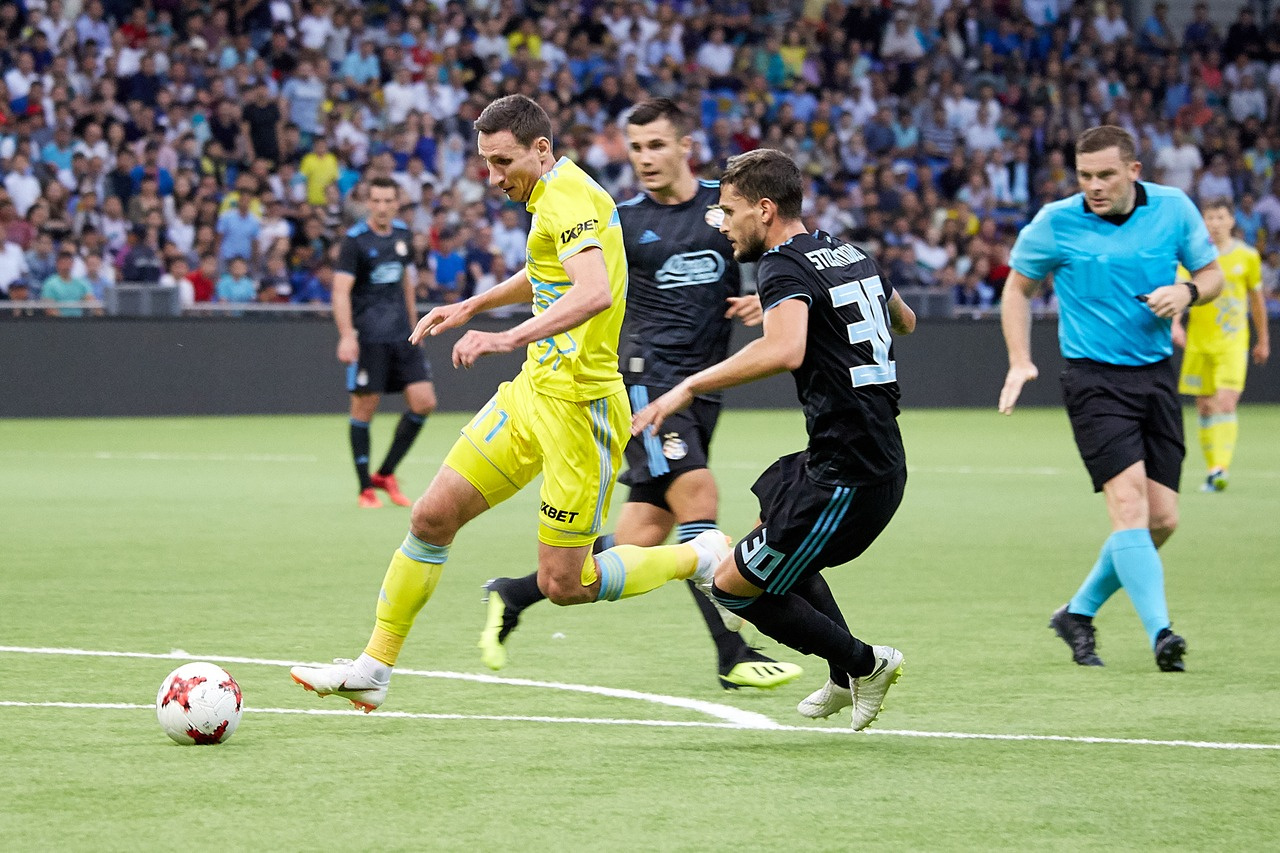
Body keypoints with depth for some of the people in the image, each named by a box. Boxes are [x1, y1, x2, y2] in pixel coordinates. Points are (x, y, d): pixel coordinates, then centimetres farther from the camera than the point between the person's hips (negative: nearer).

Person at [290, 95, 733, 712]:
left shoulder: (566, 196, -17)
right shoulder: (558, 195, 13)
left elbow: (595, 293, -34)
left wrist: (512, 337, -40)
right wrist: (472, 306, 33)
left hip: (578, 405, -9)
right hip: (532, 391, 9)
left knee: (563, 584, -6)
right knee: (433, 517, 3)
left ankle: (703, 557, 14)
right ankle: (373, 669, 10)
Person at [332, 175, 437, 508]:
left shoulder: (403, 234, 9)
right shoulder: (355, 240, -11)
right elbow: (340, 291, -18)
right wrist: (346, 336, -29)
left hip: (401, 336, 6)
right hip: (368, 339, -6)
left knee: (423, 403, -1)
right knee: (364, 409, -2)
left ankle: (385, 474, 12)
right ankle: (366, 488, 8)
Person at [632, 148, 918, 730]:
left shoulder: (784, 266, -13)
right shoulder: (852, 254, 13)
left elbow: (785, 350, -34)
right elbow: (905, 322, 33)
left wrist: (691, 385, -30)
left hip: (845, 476, -10)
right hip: (883, 459, 10)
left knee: (734, 587, 1)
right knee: (770, 530, 32)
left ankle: (864, 664, 9)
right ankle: (848, 681, 34)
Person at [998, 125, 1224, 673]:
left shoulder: (1173, 209, 0)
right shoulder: (1056, 222, -6)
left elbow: (1212, 275, 11)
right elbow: (1018, 287, 9)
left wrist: (1187, 292, -12)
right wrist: (1019, 362, -2)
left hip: (1156, 375, 4)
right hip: (1093, 377, -4)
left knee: (1162, 520, 2)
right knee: (1128, 500, -21)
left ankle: (1078, 613, 21)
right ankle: (1160, 633, -26)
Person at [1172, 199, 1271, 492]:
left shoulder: (1247, 256, 3)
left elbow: (1257, 298, 14)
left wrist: (1263, 339, 21)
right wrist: (1175, 323, -25)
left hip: (1233, 343, -1)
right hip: (1198, 343, 2)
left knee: (1226, 404, -15)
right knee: (1205, 407, 5)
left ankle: (1220, 470, -22)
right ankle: (1212, 468, 16)